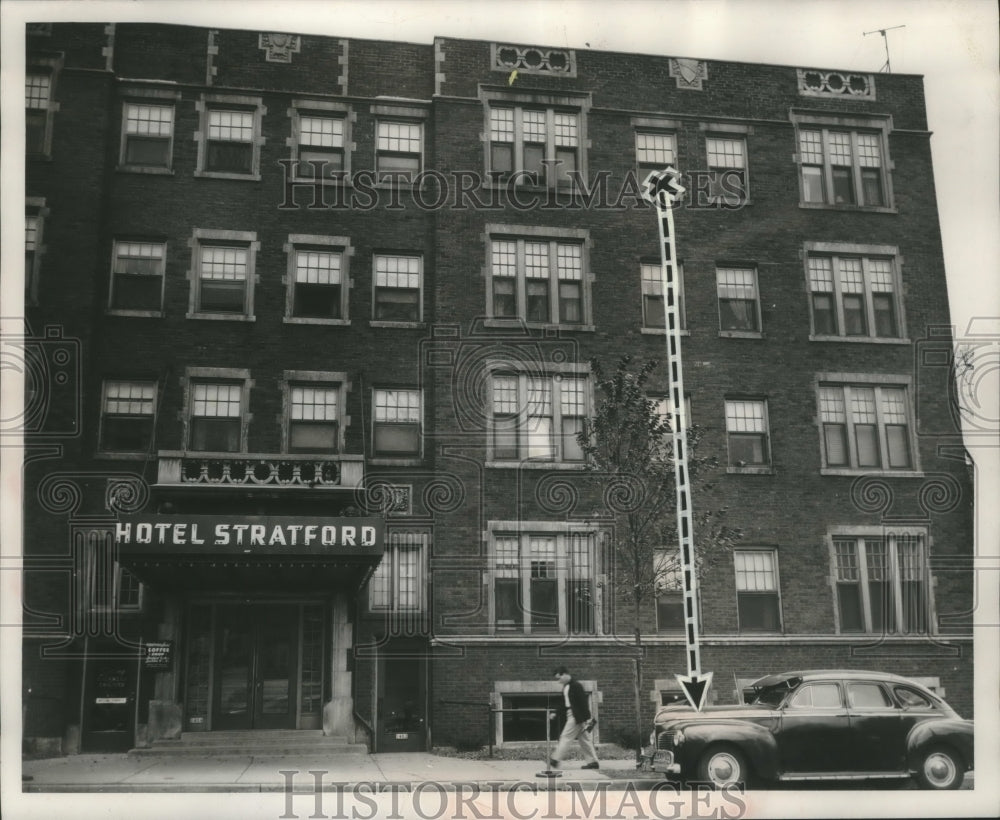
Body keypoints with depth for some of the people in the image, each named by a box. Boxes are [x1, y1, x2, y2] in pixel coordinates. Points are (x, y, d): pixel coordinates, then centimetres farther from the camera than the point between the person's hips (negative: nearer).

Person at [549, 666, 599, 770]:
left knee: (566, 737, -7)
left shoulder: (575, 685, -17)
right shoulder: (566, 686, 12)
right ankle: (593, 761, 13)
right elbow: (564, 703, 20)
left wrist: (587, 718, -19)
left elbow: (583, 702, -18)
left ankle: (555, 760, -4)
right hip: (571, 714, 10)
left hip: (577, 716, -10)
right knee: (583, 739, 10)